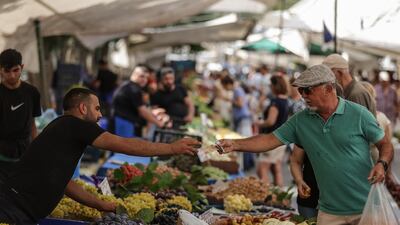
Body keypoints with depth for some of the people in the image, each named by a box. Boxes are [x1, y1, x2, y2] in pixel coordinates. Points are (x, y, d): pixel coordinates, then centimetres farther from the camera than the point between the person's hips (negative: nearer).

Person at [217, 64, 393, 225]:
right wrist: (235, 145, -13)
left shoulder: (358, 114, -7)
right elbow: (270, 141, -1)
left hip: (365, 207, -3)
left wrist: (382, 164, -20)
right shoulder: (300, 120, 2)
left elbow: (385, 145, 1)